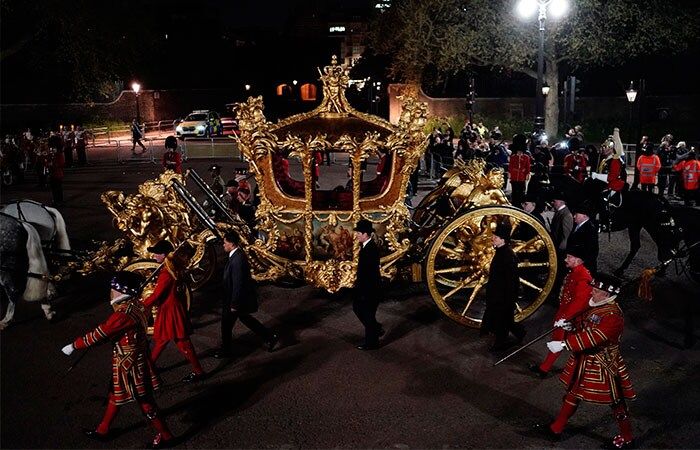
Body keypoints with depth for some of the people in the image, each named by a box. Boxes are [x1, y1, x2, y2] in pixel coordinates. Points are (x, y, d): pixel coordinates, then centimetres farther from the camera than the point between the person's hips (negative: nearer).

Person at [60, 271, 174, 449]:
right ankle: (102, 430, 40)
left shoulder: (124, 314, -29)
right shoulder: (135, 305, 0)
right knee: (115, 395, 23)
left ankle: (165, 436, 19)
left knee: (144, 401, 5)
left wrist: (74, 345, -11)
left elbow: (99, 334, -22)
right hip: (135, 360, 9)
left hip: (128, 365, -9)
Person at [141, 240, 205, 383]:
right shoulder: (176, 267, 2)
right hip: (176, 309, 9)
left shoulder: (166, 273, -24)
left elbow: (155, 296, -20)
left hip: (171, 312, -9)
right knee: (160, 339, 21)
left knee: (182, 342, 1)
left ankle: (198, 371, 10)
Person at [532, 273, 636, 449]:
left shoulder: (613, 317, -28)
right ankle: (556, 429, 32)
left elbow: (592, 337, -36)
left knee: (616, 402, 10)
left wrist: (564, 344, -39)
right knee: (573, 393, 18)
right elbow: (582, 324, 14)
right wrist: (569, 324, -8)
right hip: (584, 362, 9)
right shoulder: (596, 306, 0)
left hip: (603, 367, -9)